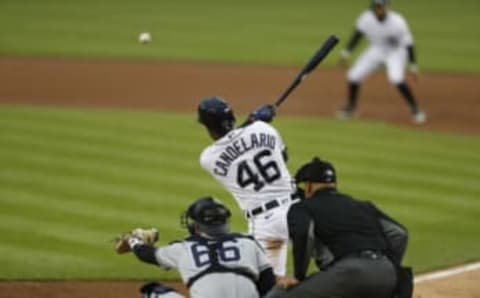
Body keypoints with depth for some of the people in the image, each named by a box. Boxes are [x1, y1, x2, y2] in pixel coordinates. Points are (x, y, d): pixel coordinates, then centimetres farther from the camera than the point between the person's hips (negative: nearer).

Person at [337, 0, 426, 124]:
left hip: (396, 52, -4)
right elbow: (358, 34, -5)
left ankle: (415, 109, -11)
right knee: (353, 76, -3)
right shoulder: (366, 18, -21)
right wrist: (346, 53, -9)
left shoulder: (397, 22, -30)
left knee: (396, 79, -29)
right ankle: (351, 107, 23)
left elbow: (408, 43, -21)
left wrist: (413, 66, -18)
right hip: (376, 50, 4)